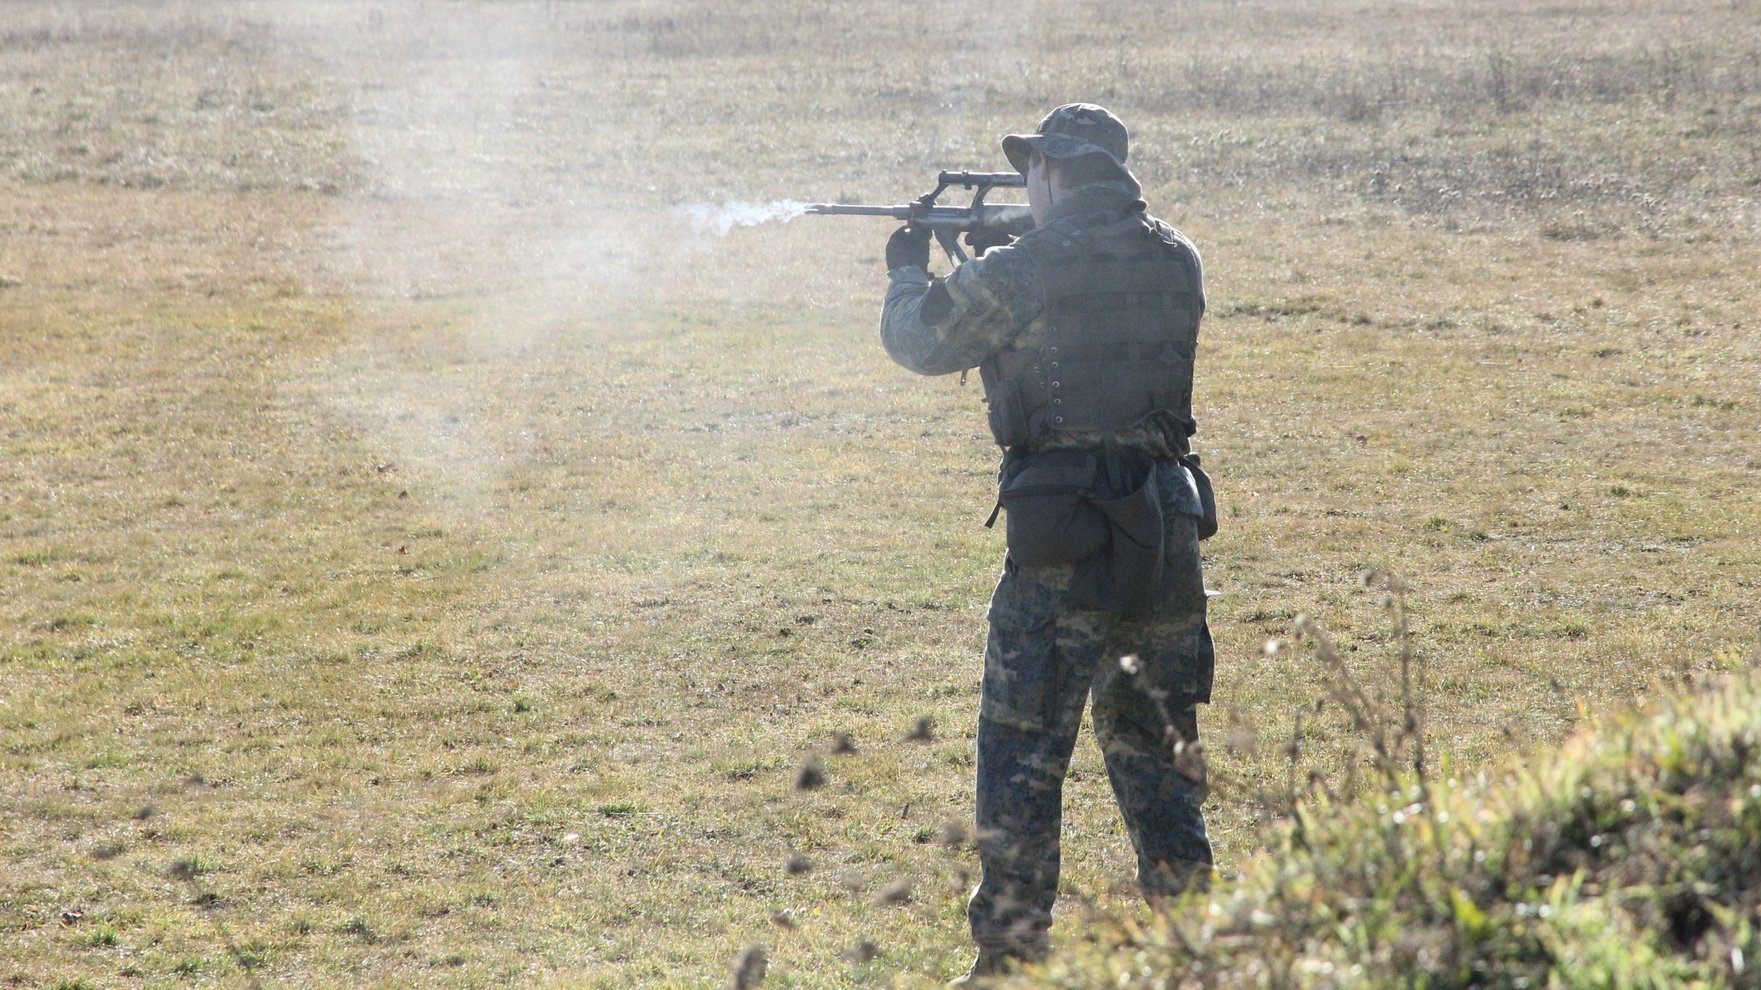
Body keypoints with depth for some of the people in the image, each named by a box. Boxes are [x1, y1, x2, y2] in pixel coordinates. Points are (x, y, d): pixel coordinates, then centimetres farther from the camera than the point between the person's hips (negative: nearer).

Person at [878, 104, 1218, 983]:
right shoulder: (1177, 263, 7)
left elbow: (917, 340, 6)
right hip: (1167, 525, 6)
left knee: (1023, 755, 2)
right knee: (1157, 747, 17)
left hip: (1062, 543, -6)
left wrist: (908, 272, 26)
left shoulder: (1019, 272, -10)